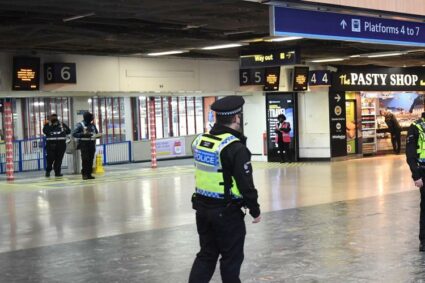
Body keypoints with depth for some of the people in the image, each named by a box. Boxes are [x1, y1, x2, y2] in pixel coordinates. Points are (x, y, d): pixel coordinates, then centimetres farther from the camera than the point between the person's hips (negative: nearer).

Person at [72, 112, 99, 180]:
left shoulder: (92, 125, 13)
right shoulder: (80, 125, -4)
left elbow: (96, 133, 23)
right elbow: (74, 134, -10)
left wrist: (97, 135, -1)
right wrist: (83, 135, -21)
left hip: (92, 144, 5)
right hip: (84, 144, -5)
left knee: (91, 160, 3)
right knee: (85, 159, -9)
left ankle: (89, 174, 9)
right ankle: (84, 174, -4)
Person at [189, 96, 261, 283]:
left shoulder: (200, 141, 3)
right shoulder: (236, 147, -18)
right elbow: (246, 184, -17)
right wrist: (255, 210, -5)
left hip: (202, 207, 6)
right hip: (227, 211, -6)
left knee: (206, 254, 16)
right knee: (231, 257, 9)